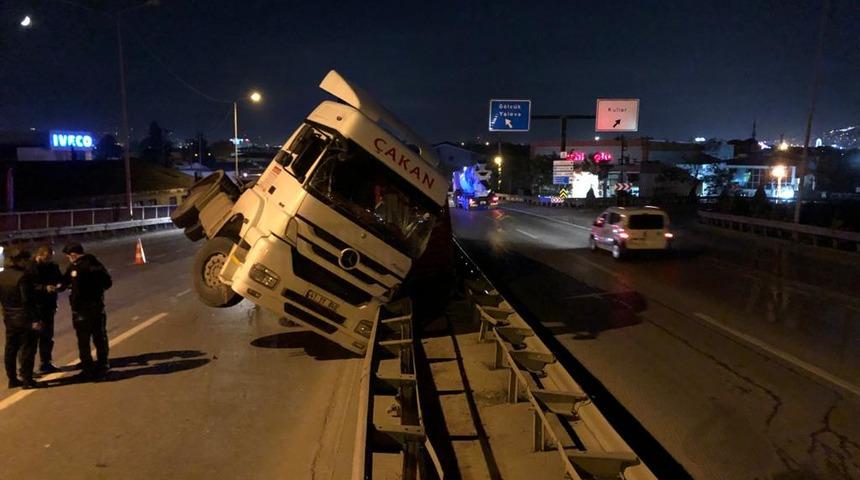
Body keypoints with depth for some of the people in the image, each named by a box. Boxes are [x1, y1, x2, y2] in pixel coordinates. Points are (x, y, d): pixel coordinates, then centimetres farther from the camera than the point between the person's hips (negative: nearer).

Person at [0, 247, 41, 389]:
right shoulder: (22, 276, -19)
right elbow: (27, 301, -21)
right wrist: (33, 319, -19)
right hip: (24, 318, -8)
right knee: (27, 350, 0)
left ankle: (12, 379, 21)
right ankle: (27, 379, 3)